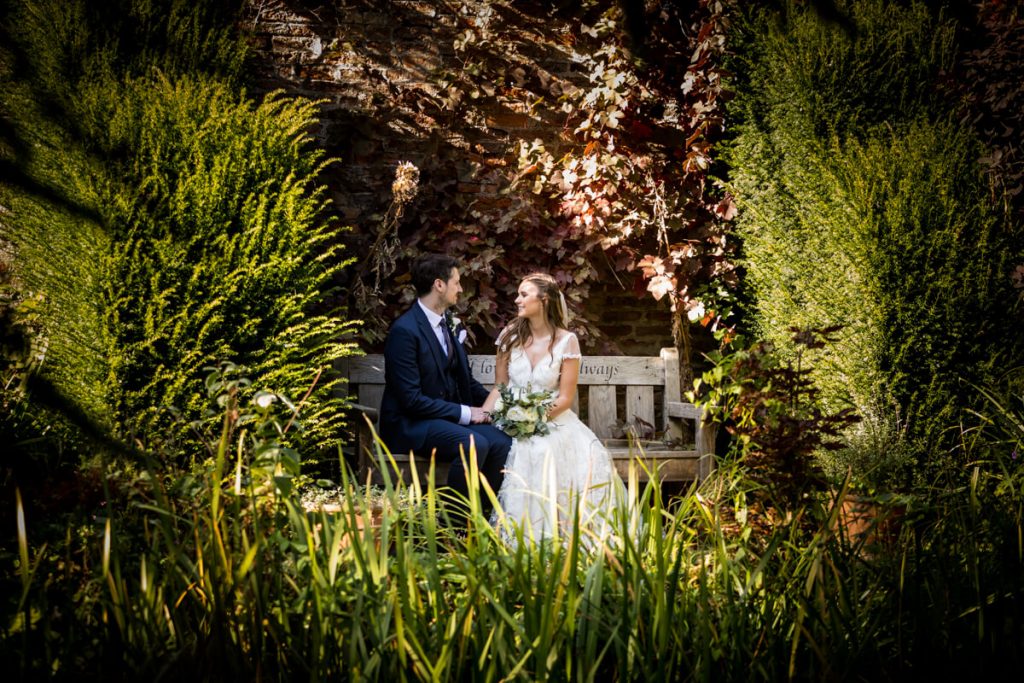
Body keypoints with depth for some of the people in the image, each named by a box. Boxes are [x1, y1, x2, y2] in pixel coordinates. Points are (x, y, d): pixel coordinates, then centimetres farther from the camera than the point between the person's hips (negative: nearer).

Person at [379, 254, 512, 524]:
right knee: (474, 444, -31)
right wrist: (464, 413, -18)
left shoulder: (446, 324, 10)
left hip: (449, 416, 8)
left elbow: (464, 380, 19)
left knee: (502, 442, -16)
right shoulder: (404, 330, -17)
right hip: (410, 424, -8)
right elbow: (411, 399, -20)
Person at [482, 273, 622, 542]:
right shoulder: (510, 336, 8)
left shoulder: (566, 341, 0)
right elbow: (499, 387, 10)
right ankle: (521, 532, -20)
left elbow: (566, 397, -3)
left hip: (552, 419, -1)